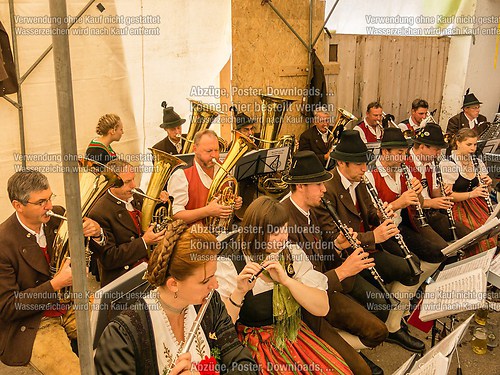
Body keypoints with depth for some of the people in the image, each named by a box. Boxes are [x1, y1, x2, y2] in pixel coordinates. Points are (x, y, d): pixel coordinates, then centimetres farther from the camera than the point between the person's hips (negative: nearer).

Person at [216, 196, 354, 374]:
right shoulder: (229, 266, -12)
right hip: (254, 343, -4)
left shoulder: (294, 254, 0)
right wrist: (239, 292, -32)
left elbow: (323, 308, -8)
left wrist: (286, 279, -20)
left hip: (295, 334, 4)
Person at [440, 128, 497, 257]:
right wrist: (471, 194, -26)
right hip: (459, 208, -6)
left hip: (480, 206, 7)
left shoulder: (477, 162, 11)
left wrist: (487, 184, -1)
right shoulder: (447, 164, -10)